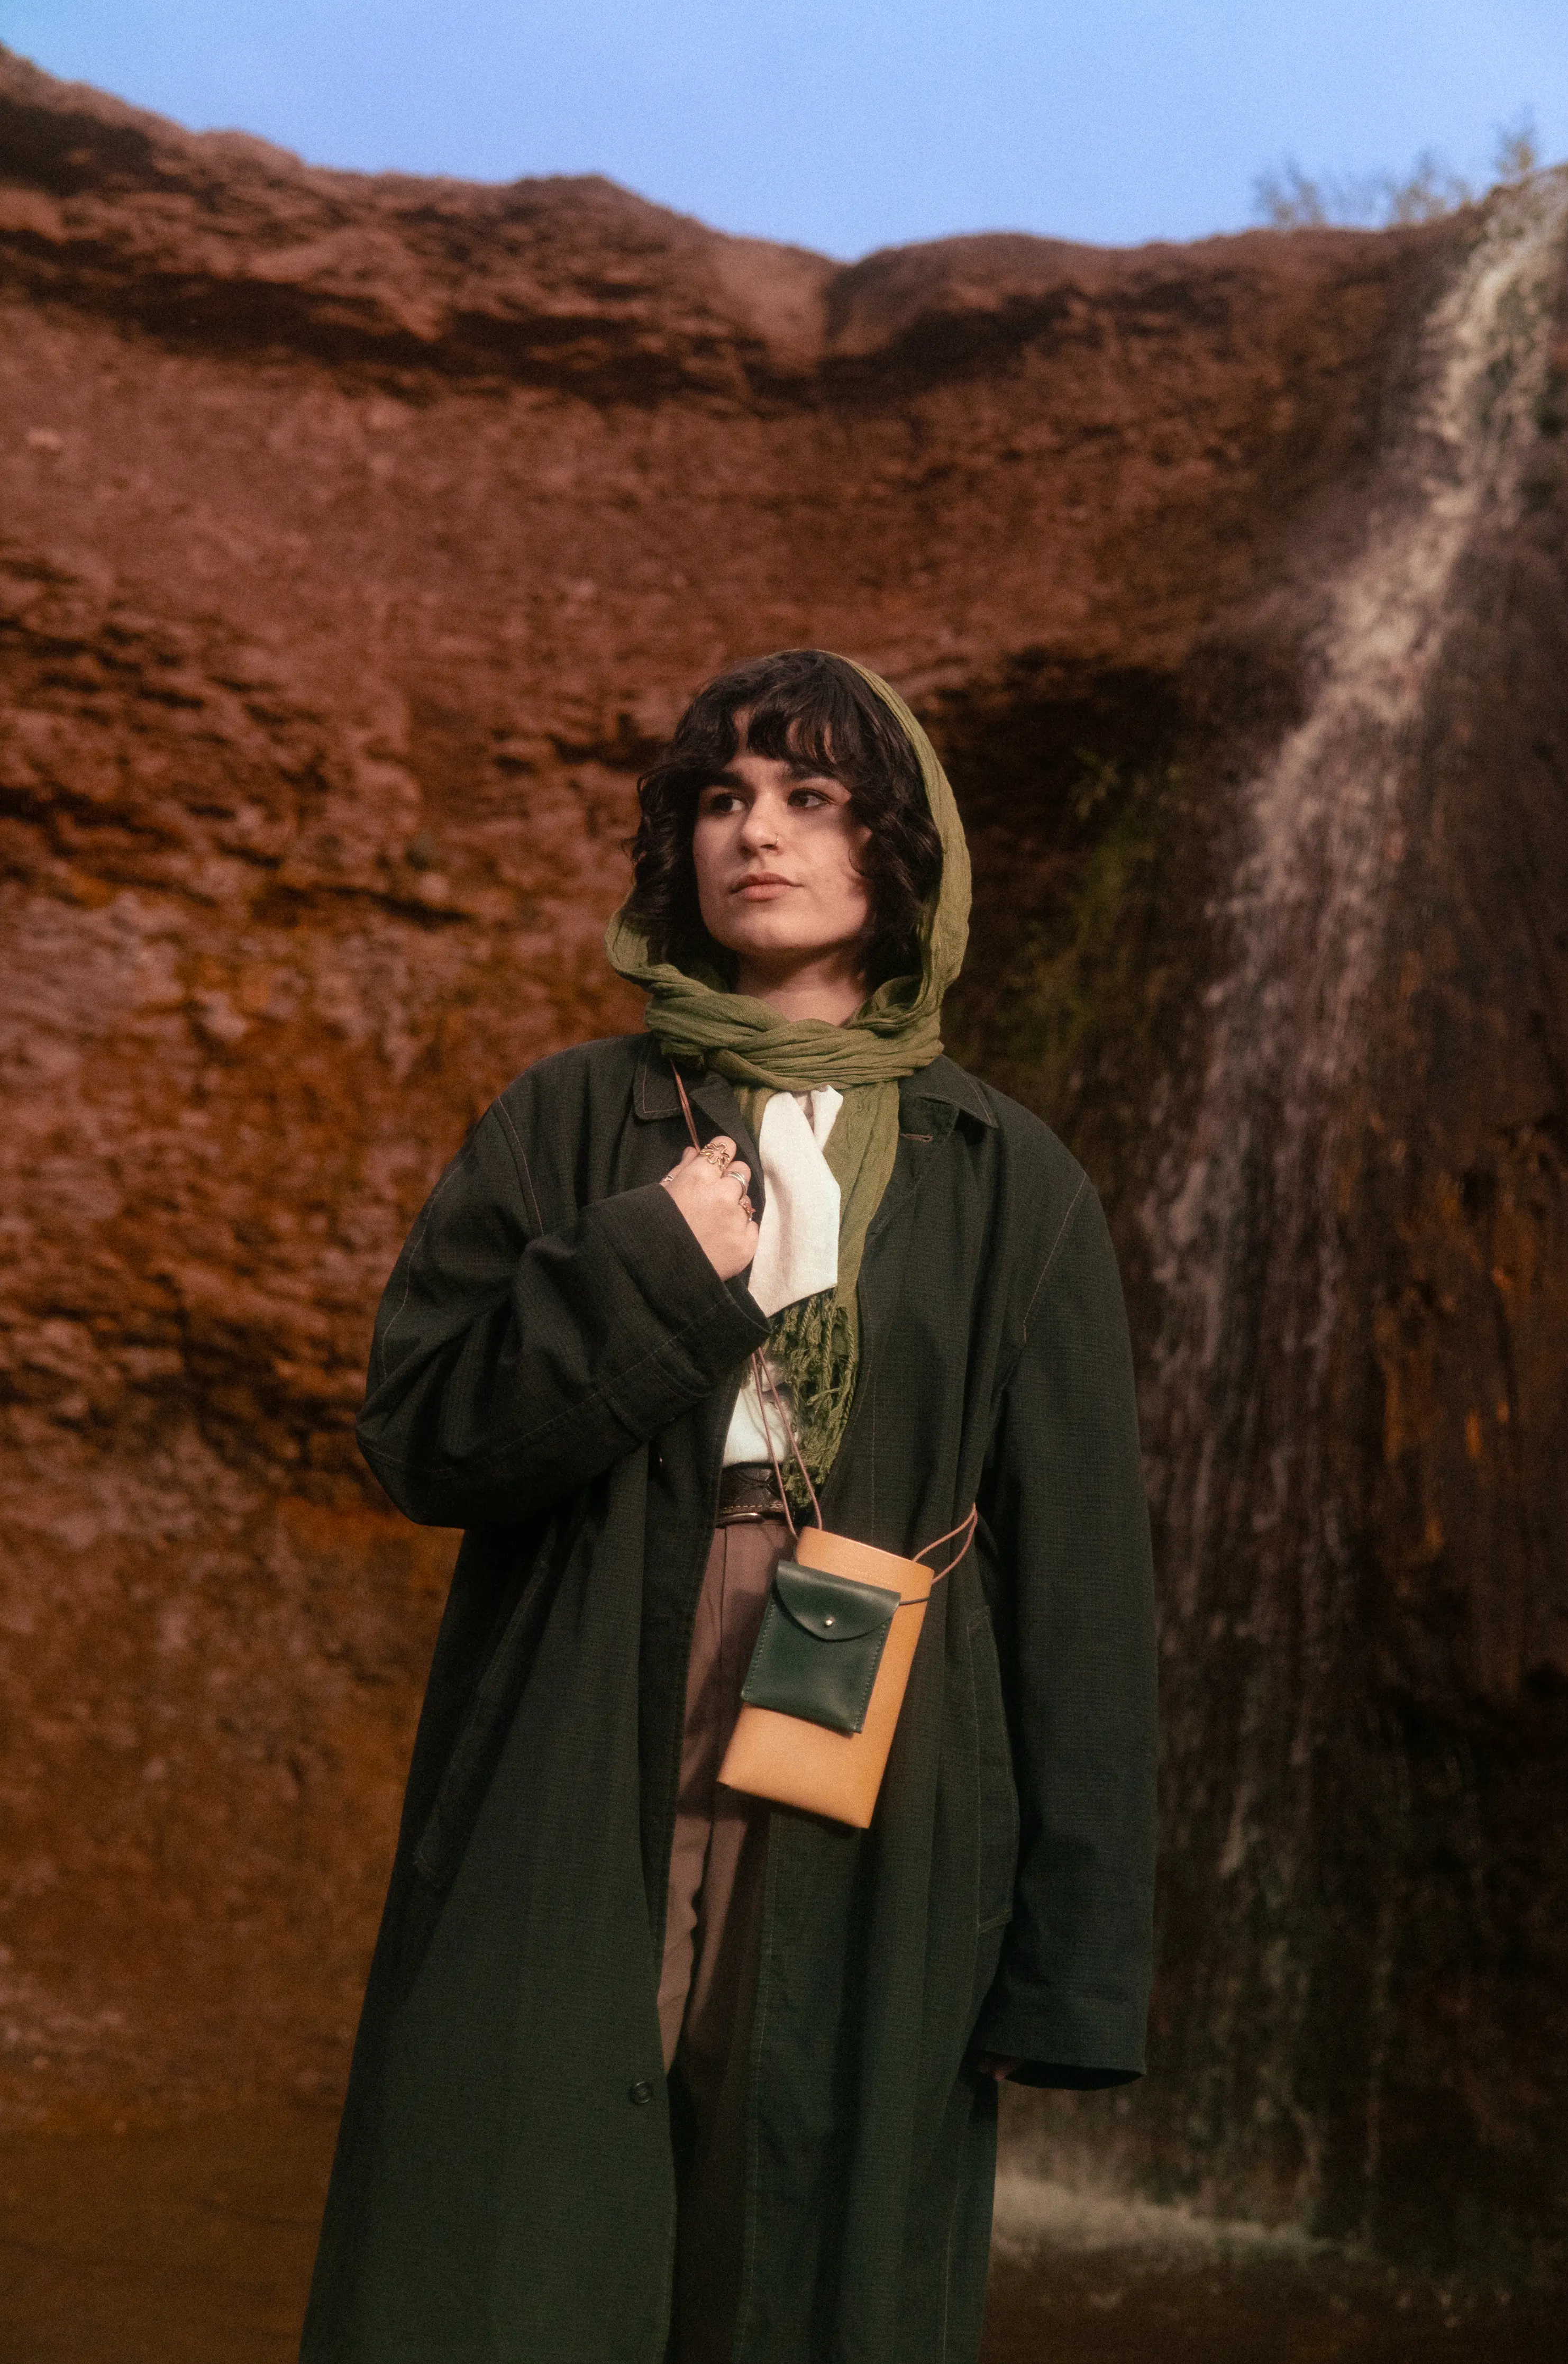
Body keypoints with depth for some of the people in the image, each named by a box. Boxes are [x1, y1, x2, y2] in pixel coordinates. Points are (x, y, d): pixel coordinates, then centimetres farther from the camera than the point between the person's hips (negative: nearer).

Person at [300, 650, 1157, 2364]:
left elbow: (1077, 1581, 2)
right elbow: (414, 1433, 1)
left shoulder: (1009, 1186, 6)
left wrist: (1073, 1951, -2)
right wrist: (646, 1274, -13)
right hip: (574, 1835, 0)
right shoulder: (573, 1124, 8)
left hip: (869, 1851, 0)